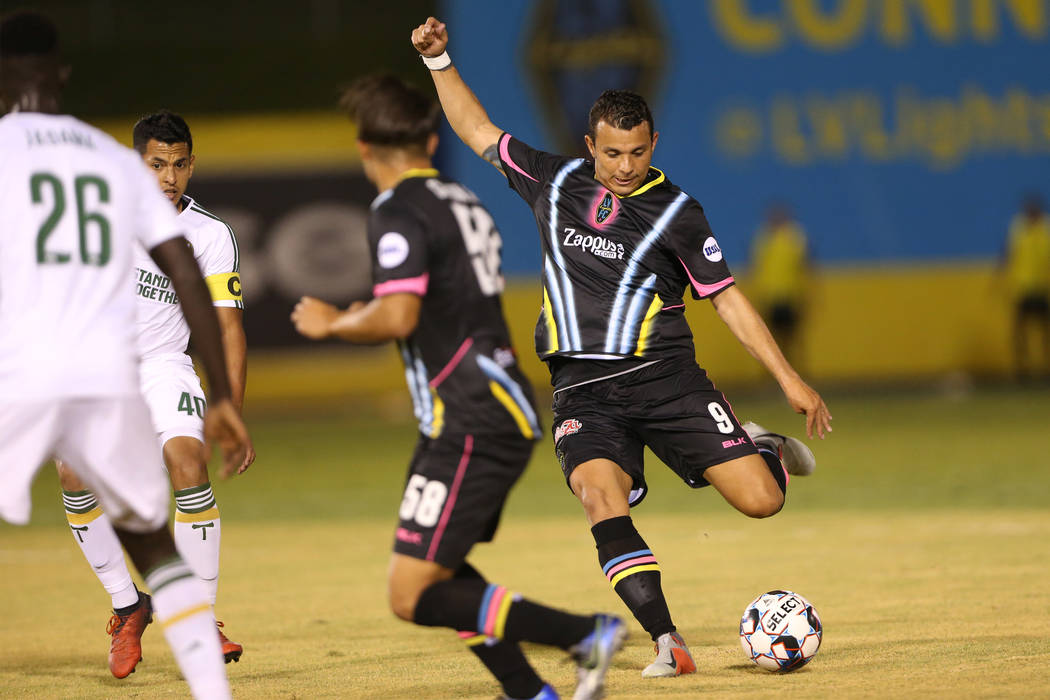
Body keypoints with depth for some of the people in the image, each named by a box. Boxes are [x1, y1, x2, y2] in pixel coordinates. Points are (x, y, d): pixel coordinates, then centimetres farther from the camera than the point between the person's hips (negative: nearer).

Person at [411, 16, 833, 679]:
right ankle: (668, 643, -24)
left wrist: (791, 380, 1)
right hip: (585, 393, 1)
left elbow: (727, 298, 5)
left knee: (761, 500, -11)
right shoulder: (555, 182, 8)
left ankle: (764, 448, 26)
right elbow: (479, 132, 19)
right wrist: (440, 60, 9)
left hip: (665, 378, -1)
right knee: (603, 500, -27)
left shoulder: (676, 212, 0)